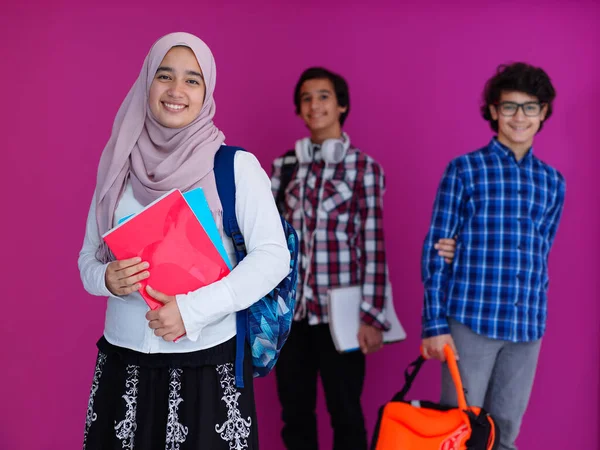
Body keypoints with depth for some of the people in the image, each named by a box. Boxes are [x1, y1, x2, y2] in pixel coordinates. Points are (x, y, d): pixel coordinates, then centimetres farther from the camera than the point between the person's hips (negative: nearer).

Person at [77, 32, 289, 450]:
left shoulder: (236, 165, -6)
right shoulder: (120, 167, 5)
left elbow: (273, 256, -10)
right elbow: (88, 256, 10)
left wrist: (193, 308, -19)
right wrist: (107, 279, -13)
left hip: (208, 362, -3)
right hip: (124, 361, 3)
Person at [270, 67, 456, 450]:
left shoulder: (364, 167, -2)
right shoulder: (284, 165, 8)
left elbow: (375, 245, -6)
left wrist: (372, 316, -10)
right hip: (289, 310, 3)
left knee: (345, 413, 7)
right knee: (294, 413, 11)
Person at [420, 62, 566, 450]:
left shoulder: (553, 181, 10)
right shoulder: (465, 169, -2)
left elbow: (540, 254, 16)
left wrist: (533, 313, 11)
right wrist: (435, 323, -9)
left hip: (528, 327, 4)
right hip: (471, 320, -4)